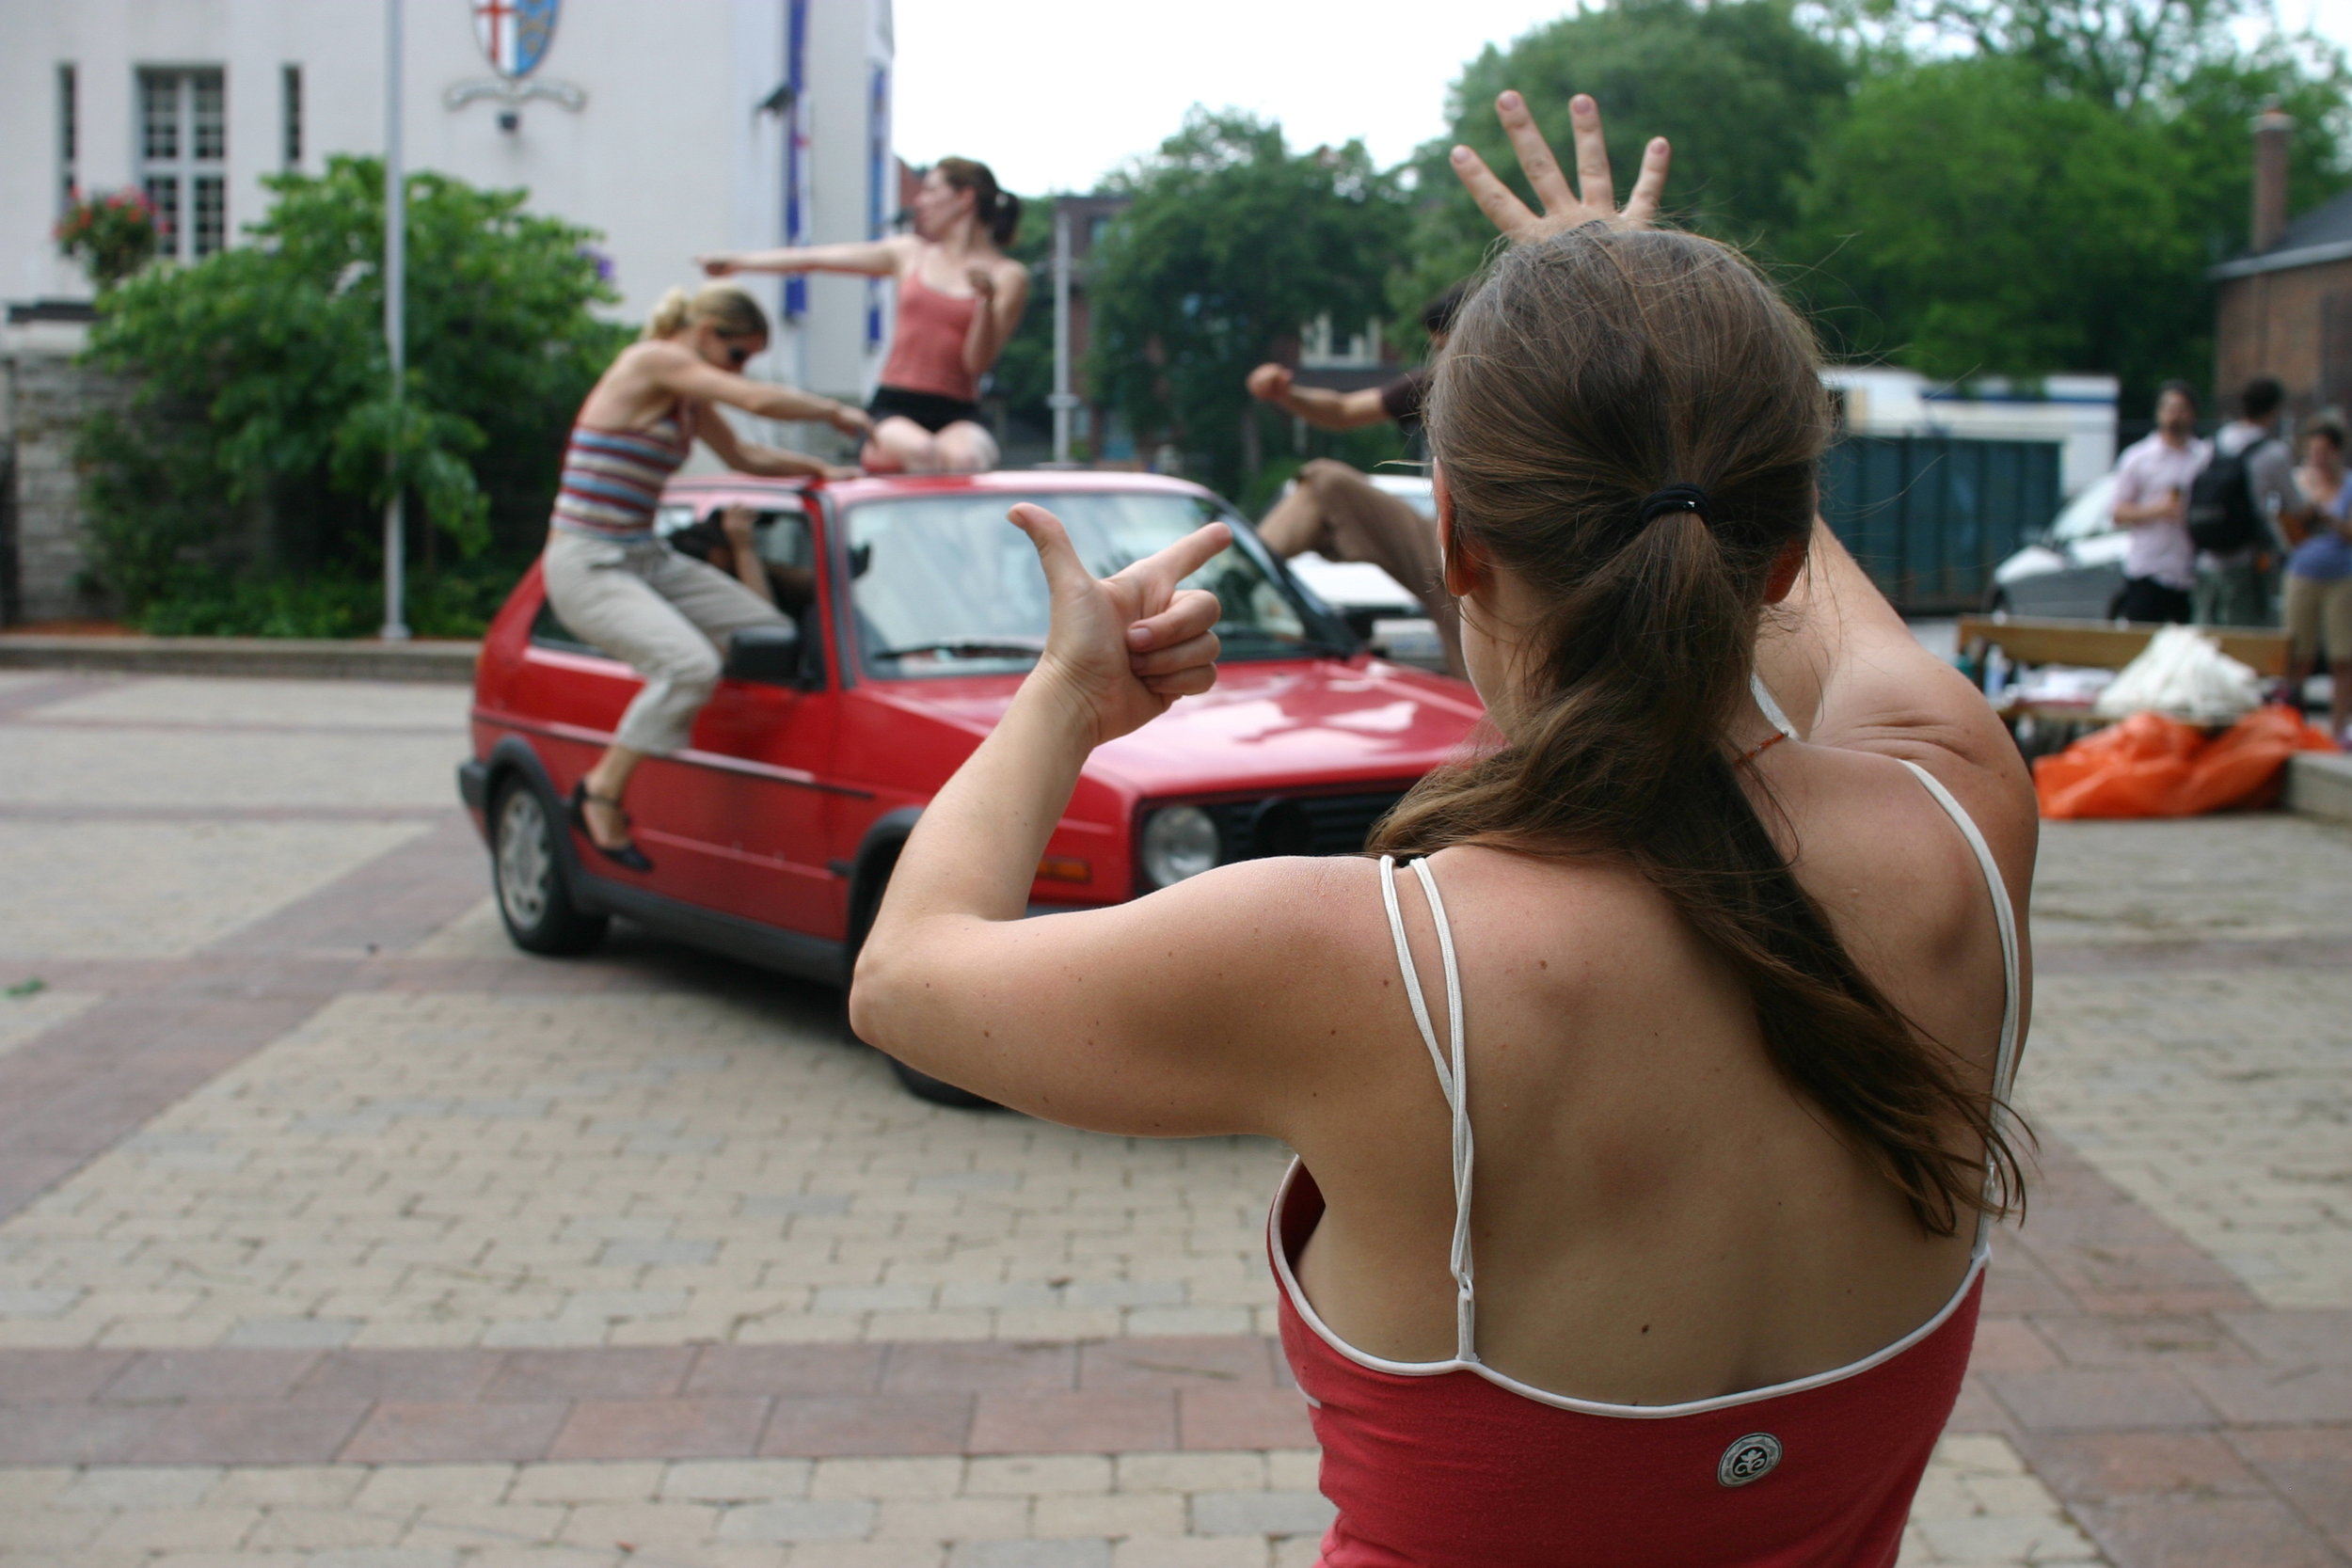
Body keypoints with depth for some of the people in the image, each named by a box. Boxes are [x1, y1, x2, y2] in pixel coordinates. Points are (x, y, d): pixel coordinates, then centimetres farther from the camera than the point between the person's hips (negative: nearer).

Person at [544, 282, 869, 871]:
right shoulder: (653, 361, -13)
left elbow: (743, 455, 24)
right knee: (691, 665, -28)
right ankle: (601, 794, -13)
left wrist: (822, 469, 11)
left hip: (648, 560, 10)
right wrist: (835, 412, -6)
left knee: (771, 634, -1)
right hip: (587, 567, -10)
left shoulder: (687, 396, 15)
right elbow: (761, 401, -21)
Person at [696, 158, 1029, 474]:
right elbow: (815, 258, 21)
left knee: (962, 457, -38)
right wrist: (738, 261, 25)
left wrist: (986, 299, -17)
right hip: (893, 407, 2)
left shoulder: (1009, 276, 6)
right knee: (921, 451, -36)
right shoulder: (910, 253, 16)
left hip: (956, 415, -2)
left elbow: (977, 363, -2)